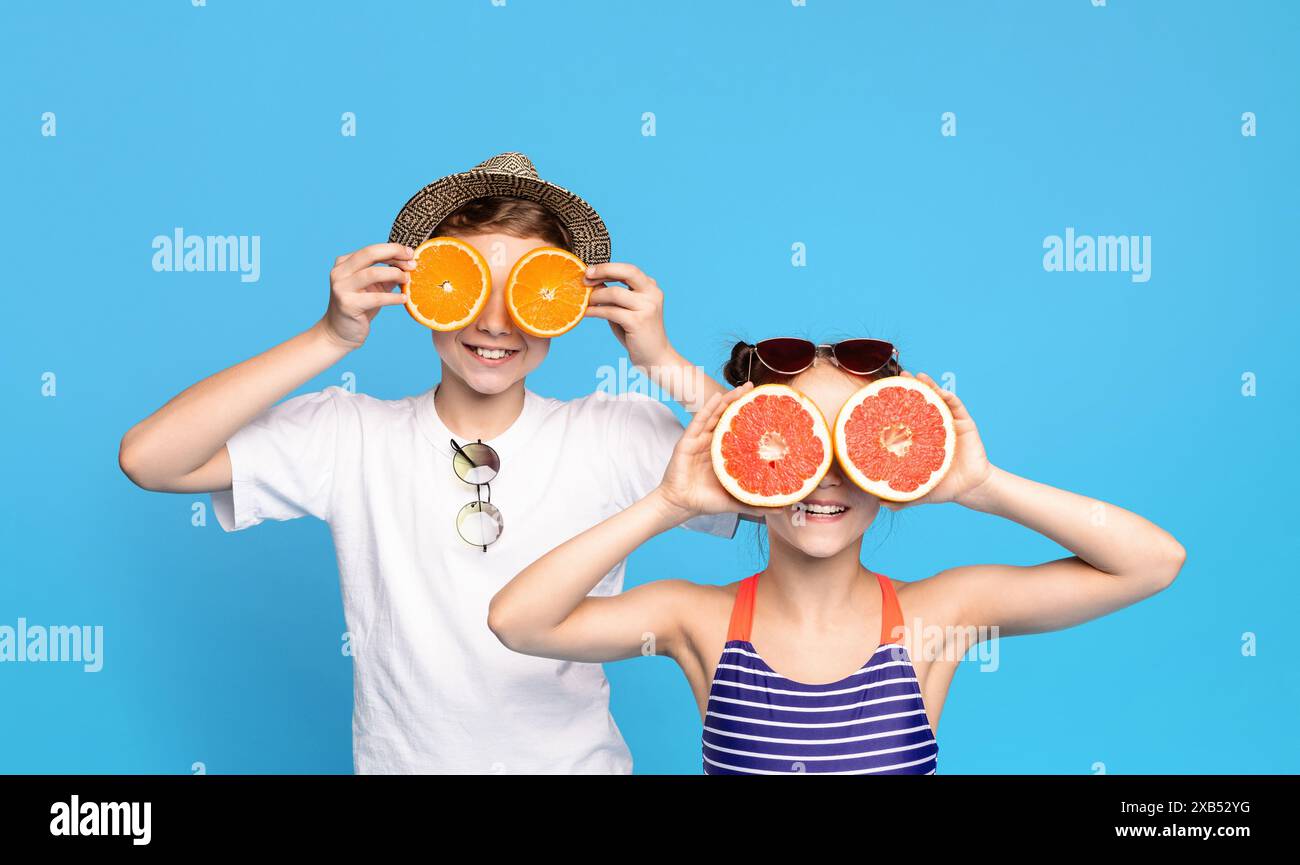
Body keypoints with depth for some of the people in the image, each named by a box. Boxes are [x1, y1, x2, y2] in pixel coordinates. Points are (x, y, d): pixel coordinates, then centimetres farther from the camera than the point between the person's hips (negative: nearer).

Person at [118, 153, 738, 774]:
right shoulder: (349, 435, -4)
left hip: (578, 758, 0)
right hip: (401, 758, 0)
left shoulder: (618, 436, -5)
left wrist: (666, 364, -20)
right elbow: (147, 459, -13)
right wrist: (330, 339, -18)